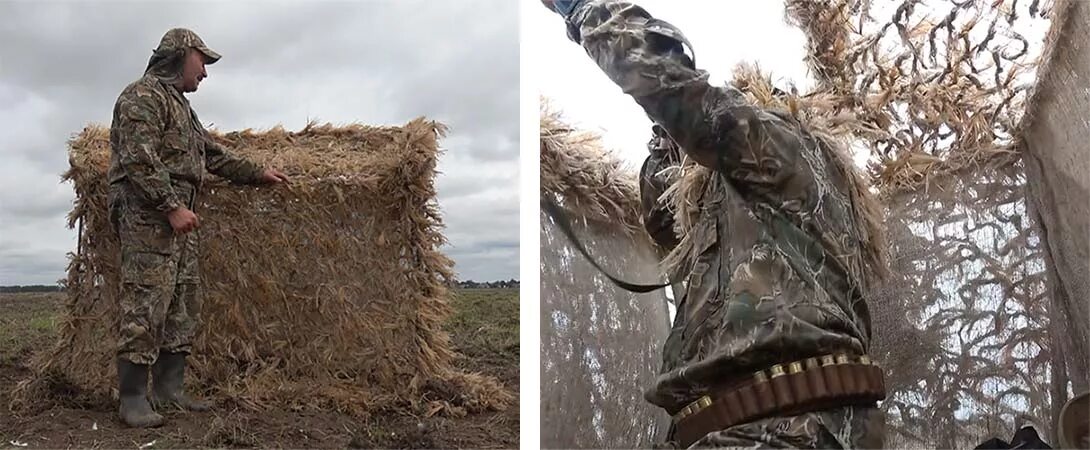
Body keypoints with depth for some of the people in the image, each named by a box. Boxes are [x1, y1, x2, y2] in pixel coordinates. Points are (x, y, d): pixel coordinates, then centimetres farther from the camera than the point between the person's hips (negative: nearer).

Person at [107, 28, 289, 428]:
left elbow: (213, 154, 32)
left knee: (184, 305, 8)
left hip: (178, 216, 10)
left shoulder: (181, 106, 26)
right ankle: (133, 398, -7)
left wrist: (257, 174, 31)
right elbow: (139, 159, -17)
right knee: (145, 305, -11)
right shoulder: (143, 95, -5)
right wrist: (172, 206, -21)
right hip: (147, 214, -10)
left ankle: (168, 389, 14)